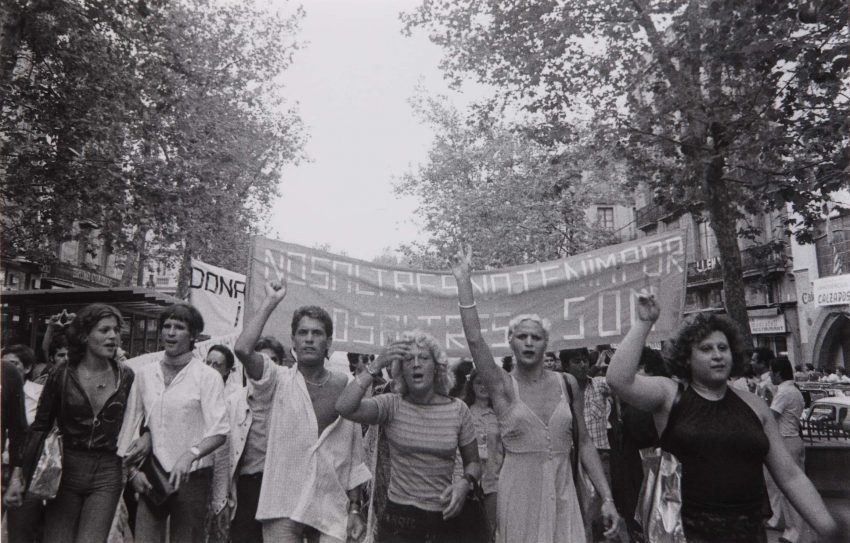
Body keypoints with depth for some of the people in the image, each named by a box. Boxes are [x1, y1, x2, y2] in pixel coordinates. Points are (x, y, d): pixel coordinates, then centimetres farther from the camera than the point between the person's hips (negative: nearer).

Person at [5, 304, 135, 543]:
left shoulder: (126, 377, -1)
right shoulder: (62, 375, -4)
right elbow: (39, 427, 1)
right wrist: (18, 475, -4)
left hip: (107, 475, 0)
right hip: (66, 471, 0)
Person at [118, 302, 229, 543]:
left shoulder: (208, 376, -7)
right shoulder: (145, 374, 6)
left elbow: (218, 432, -12)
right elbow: (129, 426, 10)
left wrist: (190, 455, -26)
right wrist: (132, 469, 3)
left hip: (191, 476, -3)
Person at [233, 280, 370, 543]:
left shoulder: (347, 386, 1)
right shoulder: (279, 382, -4)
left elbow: (354, 455, 6)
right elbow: (242, 349, -23)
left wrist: (354, 509, 5)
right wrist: (271, 301, -15)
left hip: (332, 511, 2)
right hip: (283, 509, -2)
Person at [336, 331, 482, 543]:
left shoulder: (458, 409, -3)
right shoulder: (392, 405, -7)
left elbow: (473, 462, 7)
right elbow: (344, 407, -24)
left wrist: (465, 482, -14)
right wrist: (376, 366, -24)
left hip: (445, 517, 2)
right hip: (399, 516, -1)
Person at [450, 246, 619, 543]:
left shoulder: (567, 383, 2)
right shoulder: (502, 385, -5)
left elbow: (584, 443, 6)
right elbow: (474, 339, -19)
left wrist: (607, 498, 1)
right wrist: (464, 281, -21)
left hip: (562, 493, 2)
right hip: (519, 494, -2)